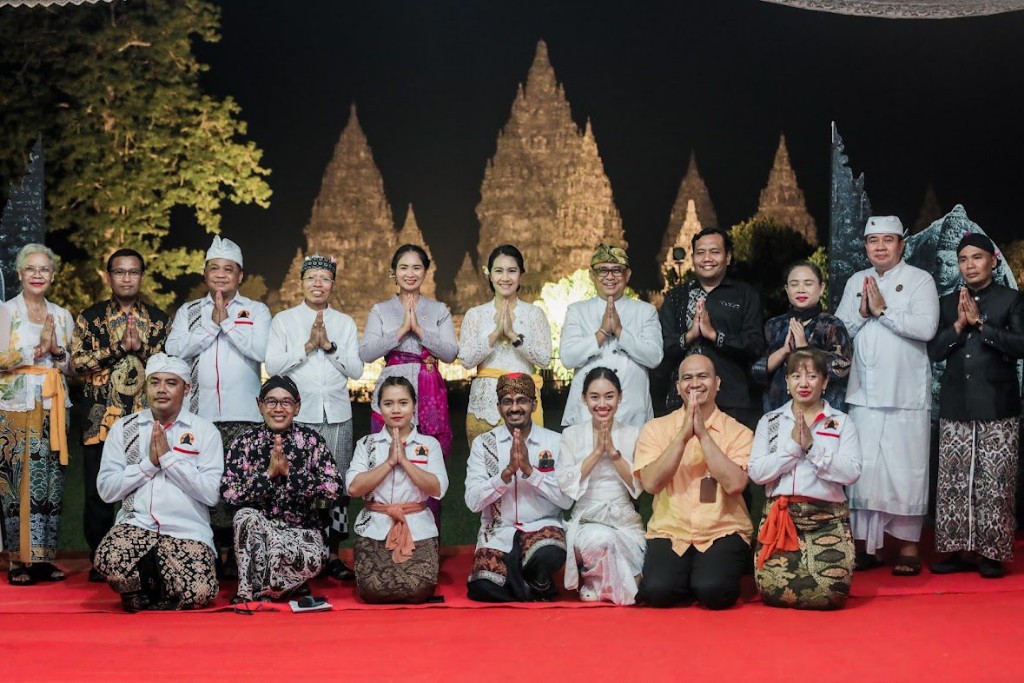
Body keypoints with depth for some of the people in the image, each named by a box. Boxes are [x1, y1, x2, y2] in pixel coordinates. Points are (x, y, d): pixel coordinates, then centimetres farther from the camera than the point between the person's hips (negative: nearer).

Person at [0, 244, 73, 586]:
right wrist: (38, 348, -10)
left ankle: (45, 556, 8)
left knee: (51, 482, 2)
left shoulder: (62, 316, 13)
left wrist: (56, 350, -4)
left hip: (53, 406, 4)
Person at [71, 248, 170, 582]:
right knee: (98, 493, 0)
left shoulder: (159, 319, 10)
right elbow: (78, 361, -3)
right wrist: (119, 347, -11)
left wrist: (141, 347, -11)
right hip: (101, 419, 0)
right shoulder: (90, 317, 8)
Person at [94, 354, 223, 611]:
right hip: (136, 523, 1)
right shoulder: (123, 428, 11)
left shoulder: (205, 431, 5)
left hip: (187, 530, -1)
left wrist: (168, 457, -9)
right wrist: (149, 463, -7)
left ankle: (144, 595, 5)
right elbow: (106, 489, 3)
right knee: (109, 561, -33)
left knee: (199, 592, -29)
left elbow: (211, 493, -5)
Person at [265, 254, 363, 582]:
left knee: (337, 483, 1)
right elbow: (272, 364, -3)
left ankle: (332, 555, 7)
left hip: (337, 416, 2)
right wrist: (308, 346, -10)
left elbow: (356, 370, 6)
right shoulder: (284, 320, 8)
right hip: (297, 414, -2)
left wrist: (329, 345, -6)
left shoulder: (345, 323, 14)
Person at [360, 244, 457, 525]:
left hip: (430, 396, 0)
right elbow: (366, 353, -2)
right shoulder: (380, 310, 11)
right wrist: (401, 330, -10)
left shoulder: (439, 310, 12)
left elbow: (450, 353, 0)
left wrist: (420, 330, -10)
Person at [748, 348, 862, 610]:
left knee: (832, 587, -21)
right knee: (773, 586, -19)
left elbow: (851, 472, -6)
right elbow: (756, 472, -2)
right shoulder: (770, 421, 11)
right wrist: (793, 446, -10)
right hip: (780, 513, 1)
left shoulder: (841, 422, 8)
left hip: (828, 516, -1)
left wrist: (812, 447, -12)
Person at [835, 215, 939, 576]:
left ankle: (908, 547, 7)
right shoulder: (856, 282, 14)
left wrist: (883, 309, -12)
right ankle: (867, 546, 12)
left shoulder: (919, 280, 0)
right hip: (864, 393, 4)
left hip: (906, 395, -4)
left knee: (905, 470, -2)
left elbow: (926, 327, -14)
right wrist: (862, 312, -6)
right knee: (863, 468, 4)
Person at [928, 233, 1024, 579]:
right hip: (955, 406, 3)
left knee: (994, 483, -3)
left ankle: (992, 553, 3)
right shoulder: (947, 303, 13)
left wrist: (980, 322, -13)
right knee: (953, 481, 2)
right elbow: (934, 350, 5)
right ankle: (957, 551, 8)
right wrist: (959, 324, -9)